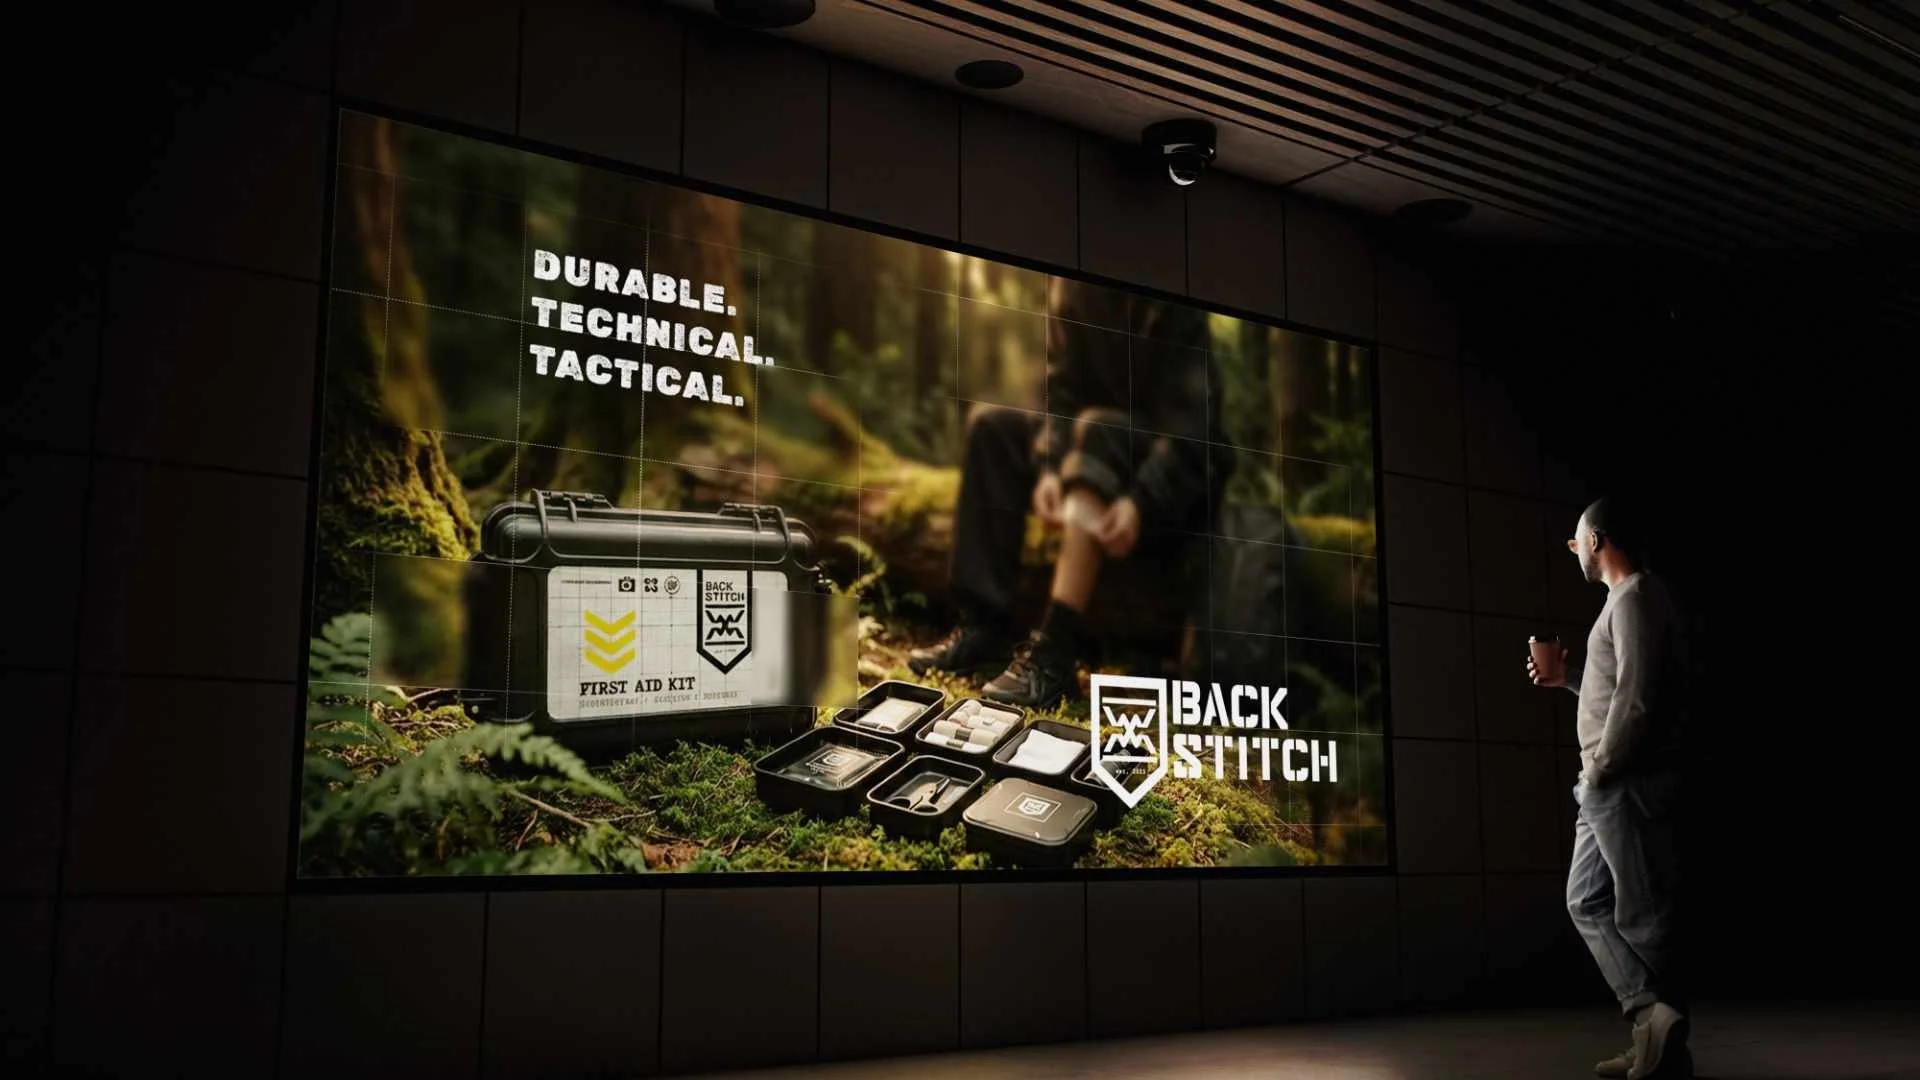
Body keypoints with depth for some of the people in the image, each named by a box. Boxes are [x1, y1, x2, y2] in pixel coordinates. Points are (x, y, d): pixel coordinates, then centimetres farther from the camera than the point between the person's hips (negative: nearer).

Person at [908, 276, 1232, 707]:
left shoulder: (1174, 305, -20)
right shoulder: (1070, 288, -3)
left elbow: (1189, 423, -26)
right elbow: (1063, 392, -5)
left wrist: (1140, 501, -40)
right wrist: (1050, 468, -23)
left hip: (1180, 472, -6)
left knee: (1096, 429, -34)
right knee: (992, 424, -10)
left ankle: (1055, 648, -44)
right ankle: (984, 626, -19)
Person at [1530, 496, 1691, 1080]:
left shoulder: (1636, 597, -12)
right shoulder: (1625, 598, 19)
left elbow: (1638, 696, -22)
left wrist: (1599, 768, -17)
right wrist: (1567, 678, 24)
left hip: (1629, 782, -10)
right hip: (1608, 787, 10)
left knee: (1641, 912, -6)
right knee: (1588, 901, 10)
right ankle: (1654, 1021, 7)